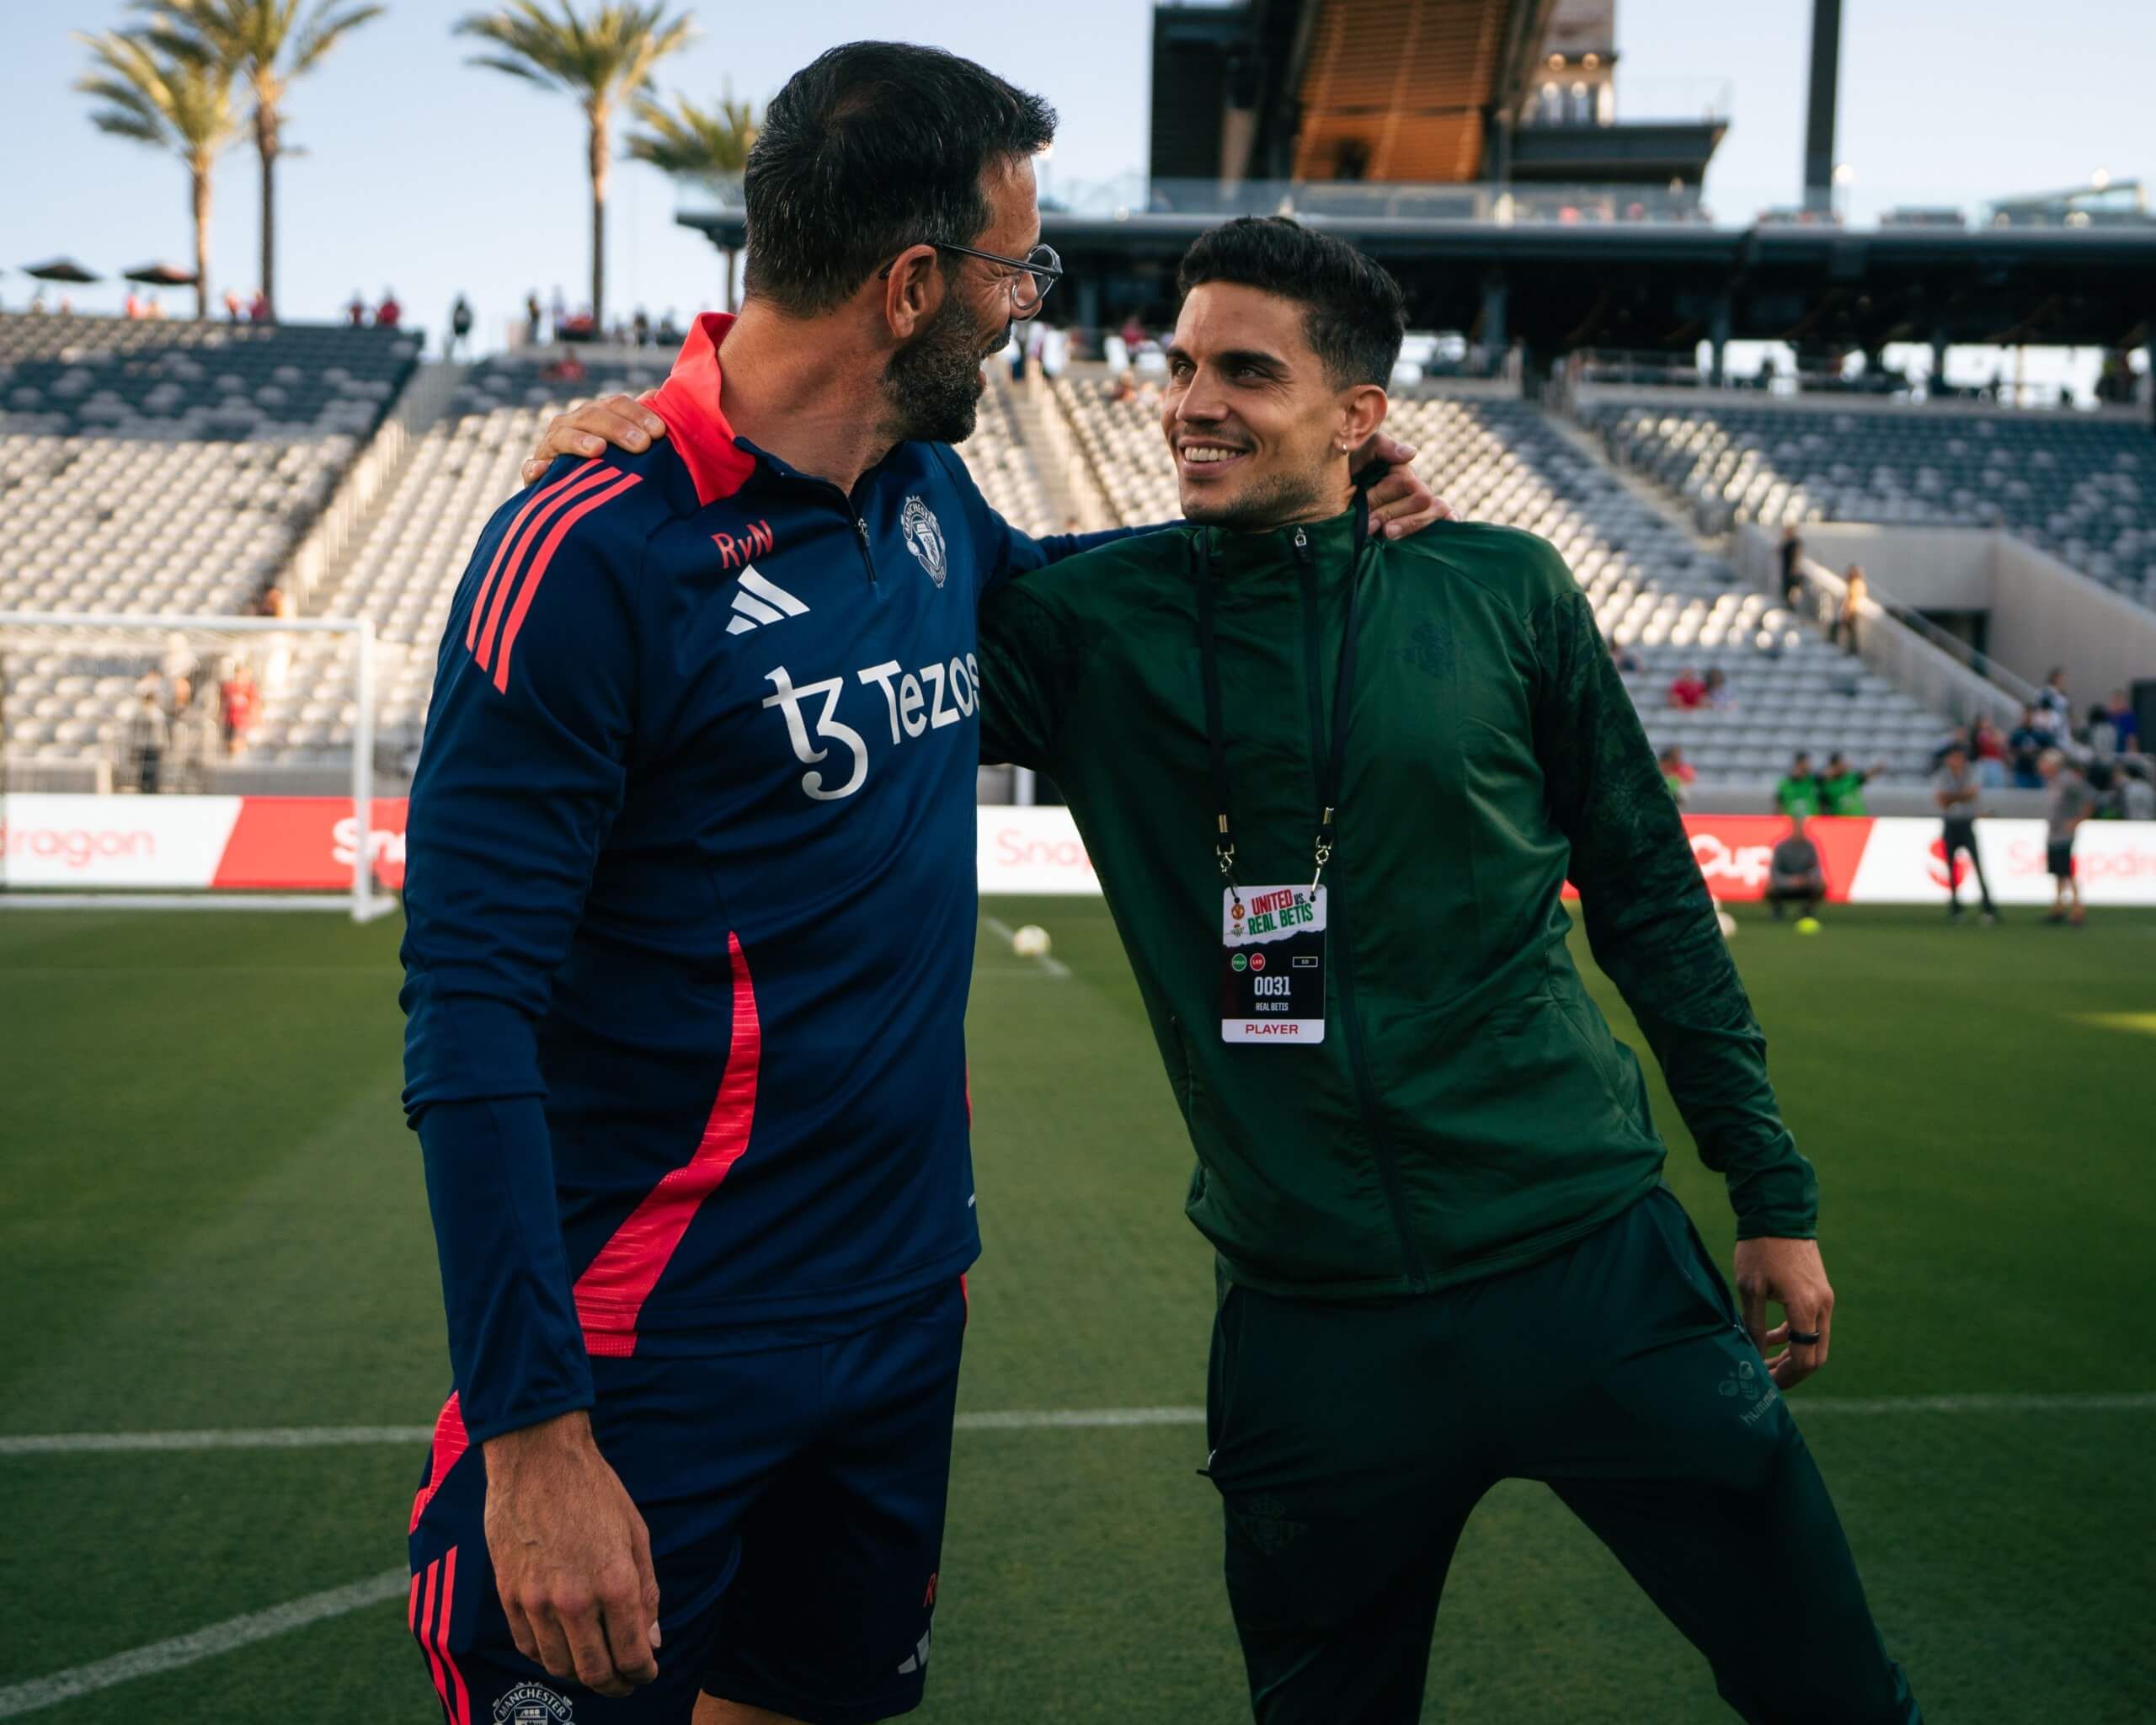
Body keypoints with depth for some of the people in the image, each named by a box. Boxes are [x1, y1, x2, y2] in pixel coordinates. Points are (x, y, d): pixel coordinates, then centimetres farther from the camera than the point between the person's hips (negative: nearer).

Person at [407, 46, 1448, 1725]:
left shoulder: (924, 492, 4)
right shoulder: (594, 549, -19)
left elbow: (1029, 583, 29)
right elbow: (471, 1014, -20)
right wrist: (532, 1435, -24)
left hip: (905, 1315, 7)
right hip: (656, 1359, -7)